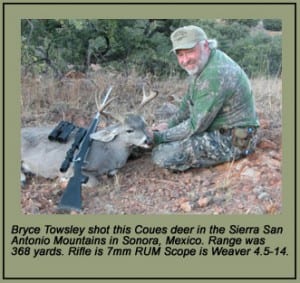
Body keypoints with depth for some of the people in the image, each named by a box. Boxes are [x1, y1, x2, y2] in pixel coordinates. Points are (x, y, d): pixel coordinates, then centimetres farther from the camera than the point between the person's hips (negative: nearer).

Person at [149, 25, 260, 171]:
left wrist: (160, 137, -15)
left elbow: (196, 125, -24)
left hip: (232, 141, -10)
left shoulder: (215, 74, -28)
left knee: (162, 155, -20)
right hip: (218, 129, 10)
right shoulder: (200, 63, 4)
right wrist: (169, 124, 5)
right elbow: (189, 102, 17)